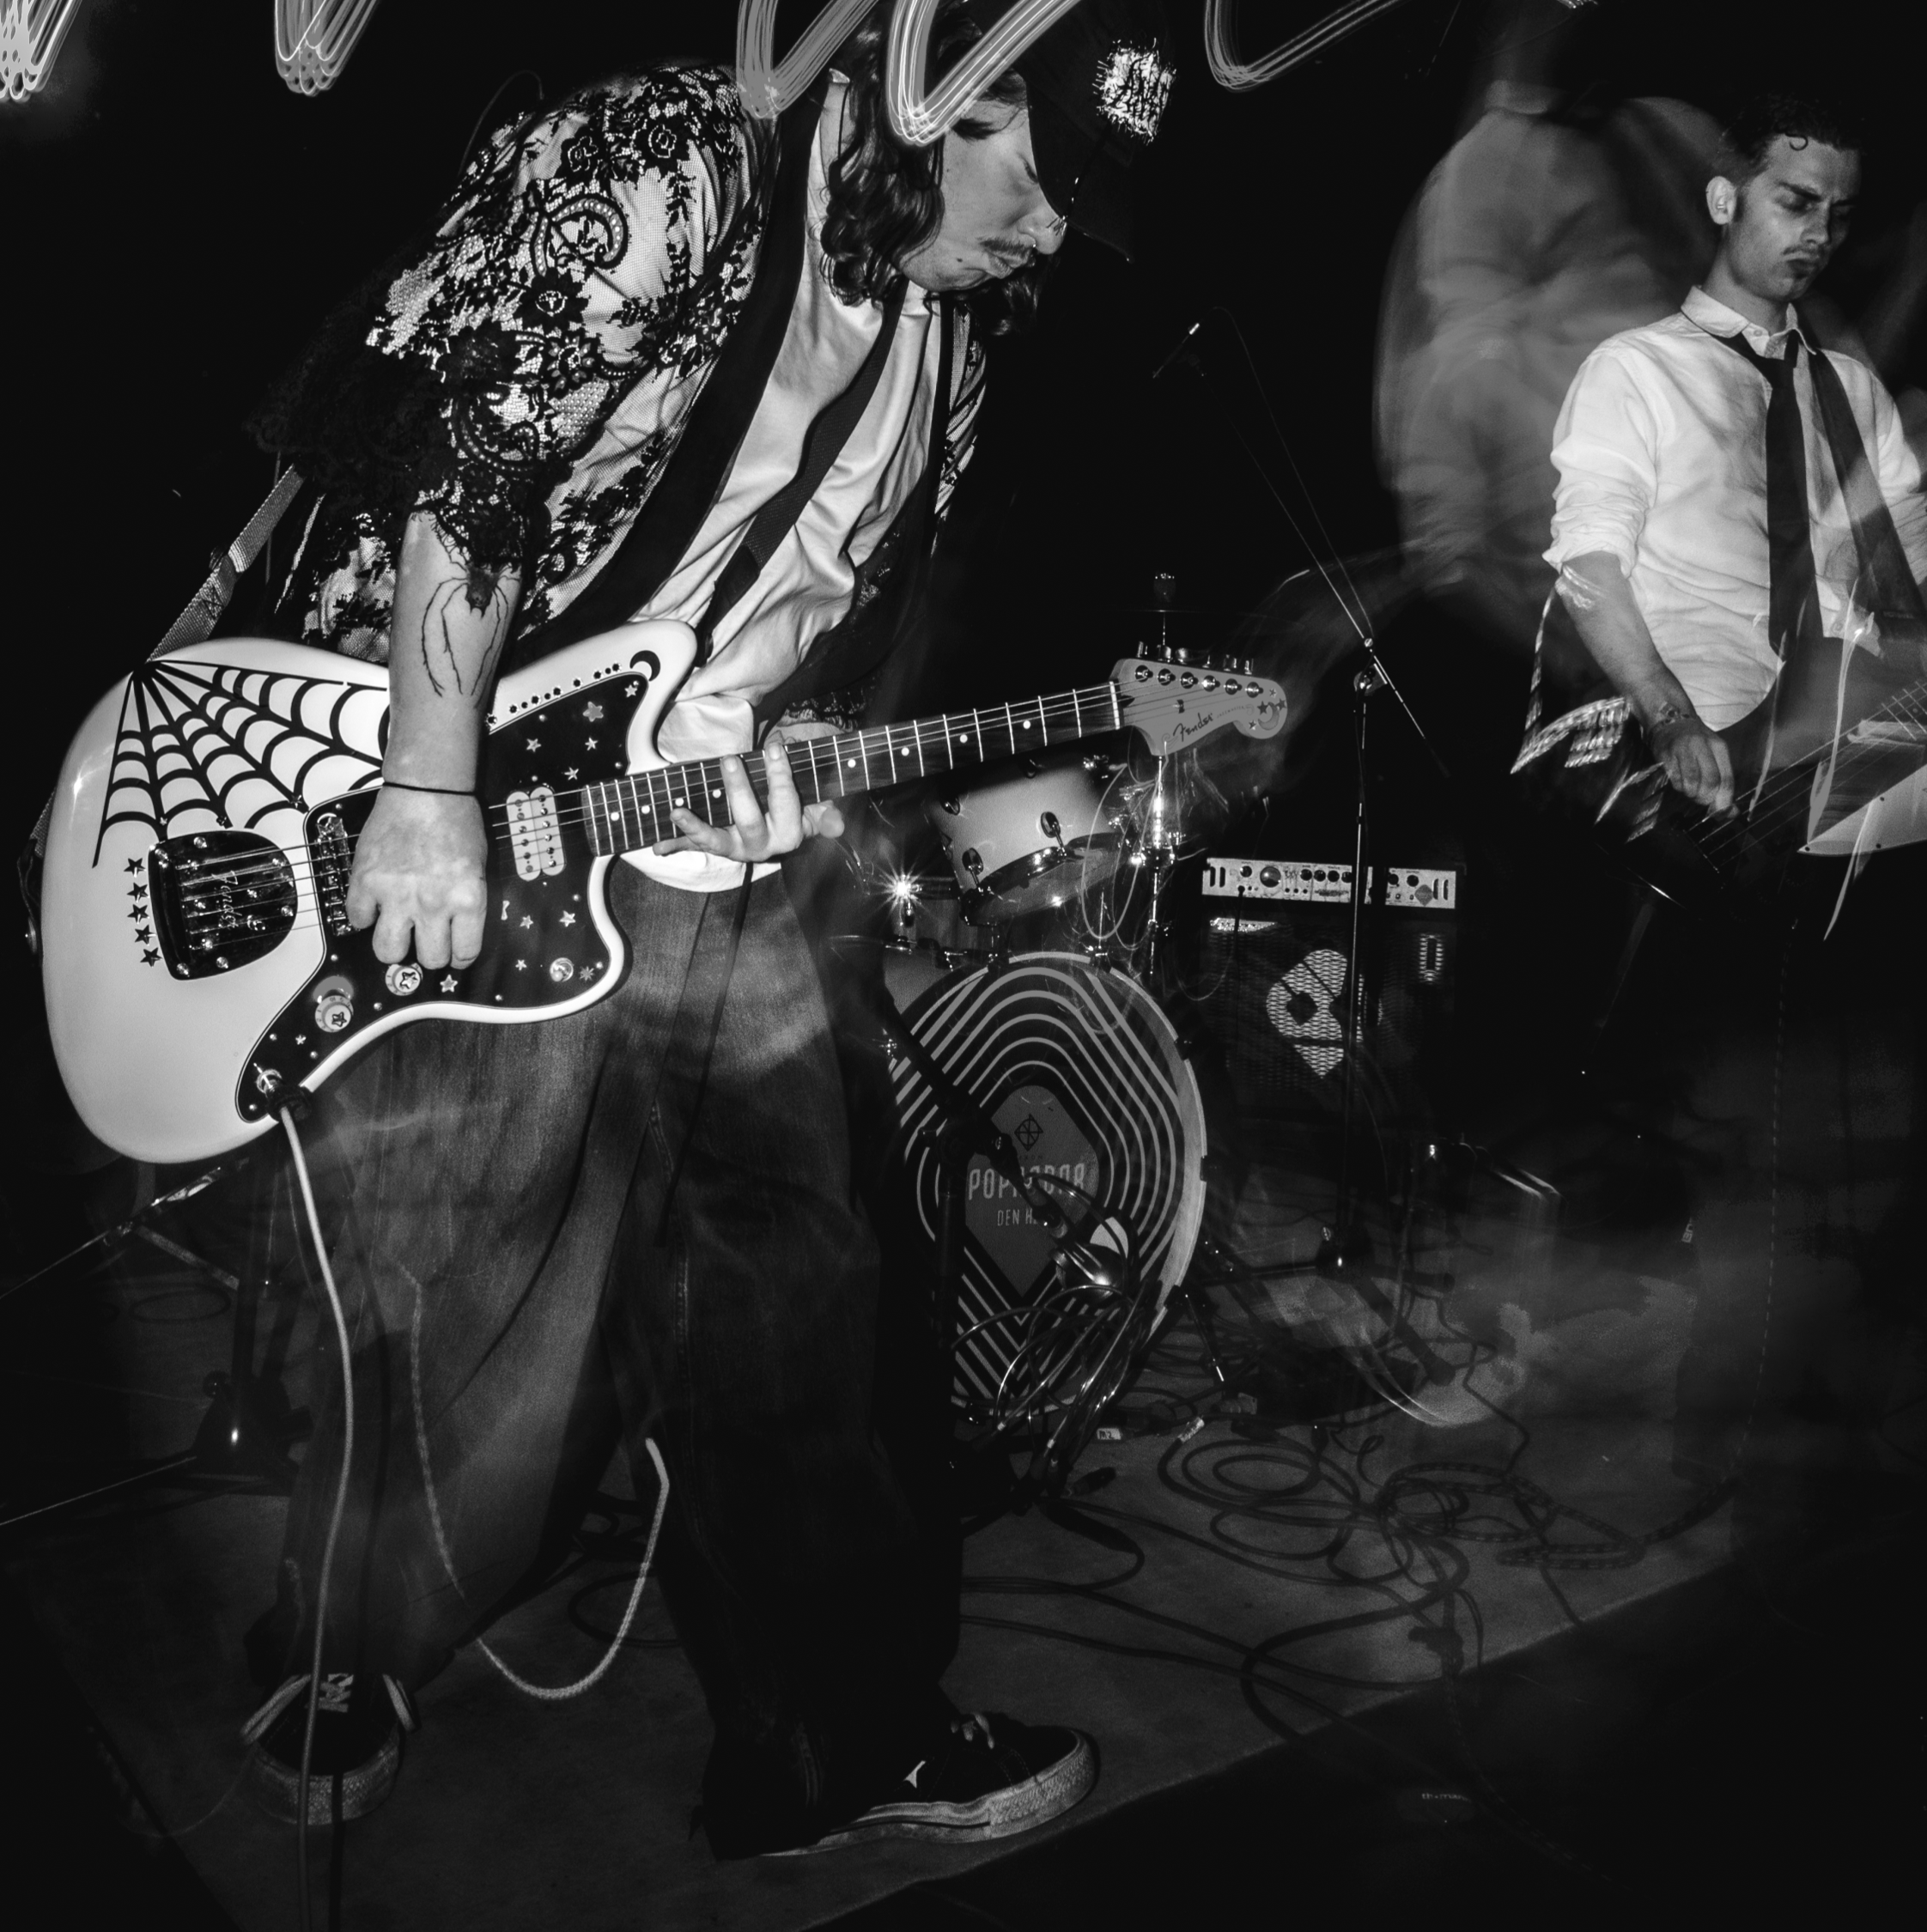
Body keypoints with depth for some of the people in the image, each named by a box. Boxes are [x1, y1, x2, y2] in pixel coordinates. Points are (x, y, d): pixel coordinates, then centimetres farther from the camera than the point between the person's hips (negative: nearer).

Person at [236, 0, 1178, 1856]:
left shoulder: (945, 345, 12)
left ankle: (840, 1740, 28)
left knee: (786, 1305, 10)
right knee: (491, 1318, -2)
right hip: (448, 829, -7)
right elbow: (464, 465, -19)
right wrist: (431, 794, -24)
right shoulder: (659, 166, -11)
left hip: (699, 852, 7)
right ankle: (338, 1663, 29)